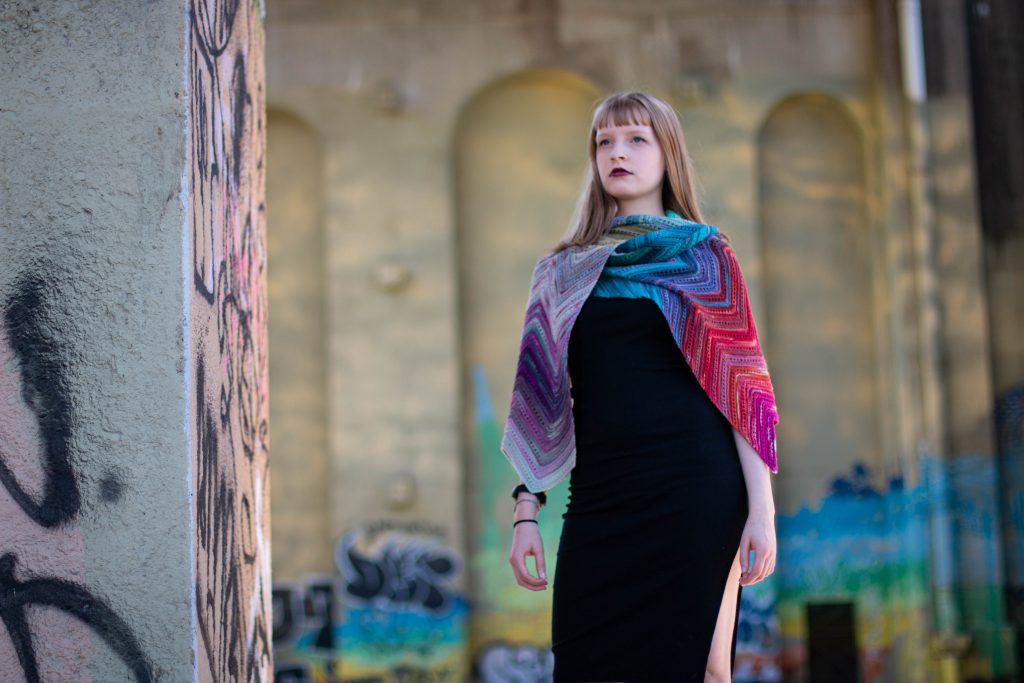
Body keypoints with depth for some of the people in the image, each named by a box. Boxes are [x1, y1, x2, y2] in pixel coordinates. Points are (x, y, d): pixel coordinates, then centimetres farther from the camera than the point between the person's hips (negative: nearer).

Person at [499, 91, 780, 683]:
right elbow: (544, 404, 13)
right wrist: (527, 510, 4)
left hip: (692, 493, -3)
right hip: (600, 496, 3)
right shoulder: (564, 272, 15)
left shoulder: (704, 254, 7)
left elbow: (742, 387, 0)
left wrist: (762, 505, -8)